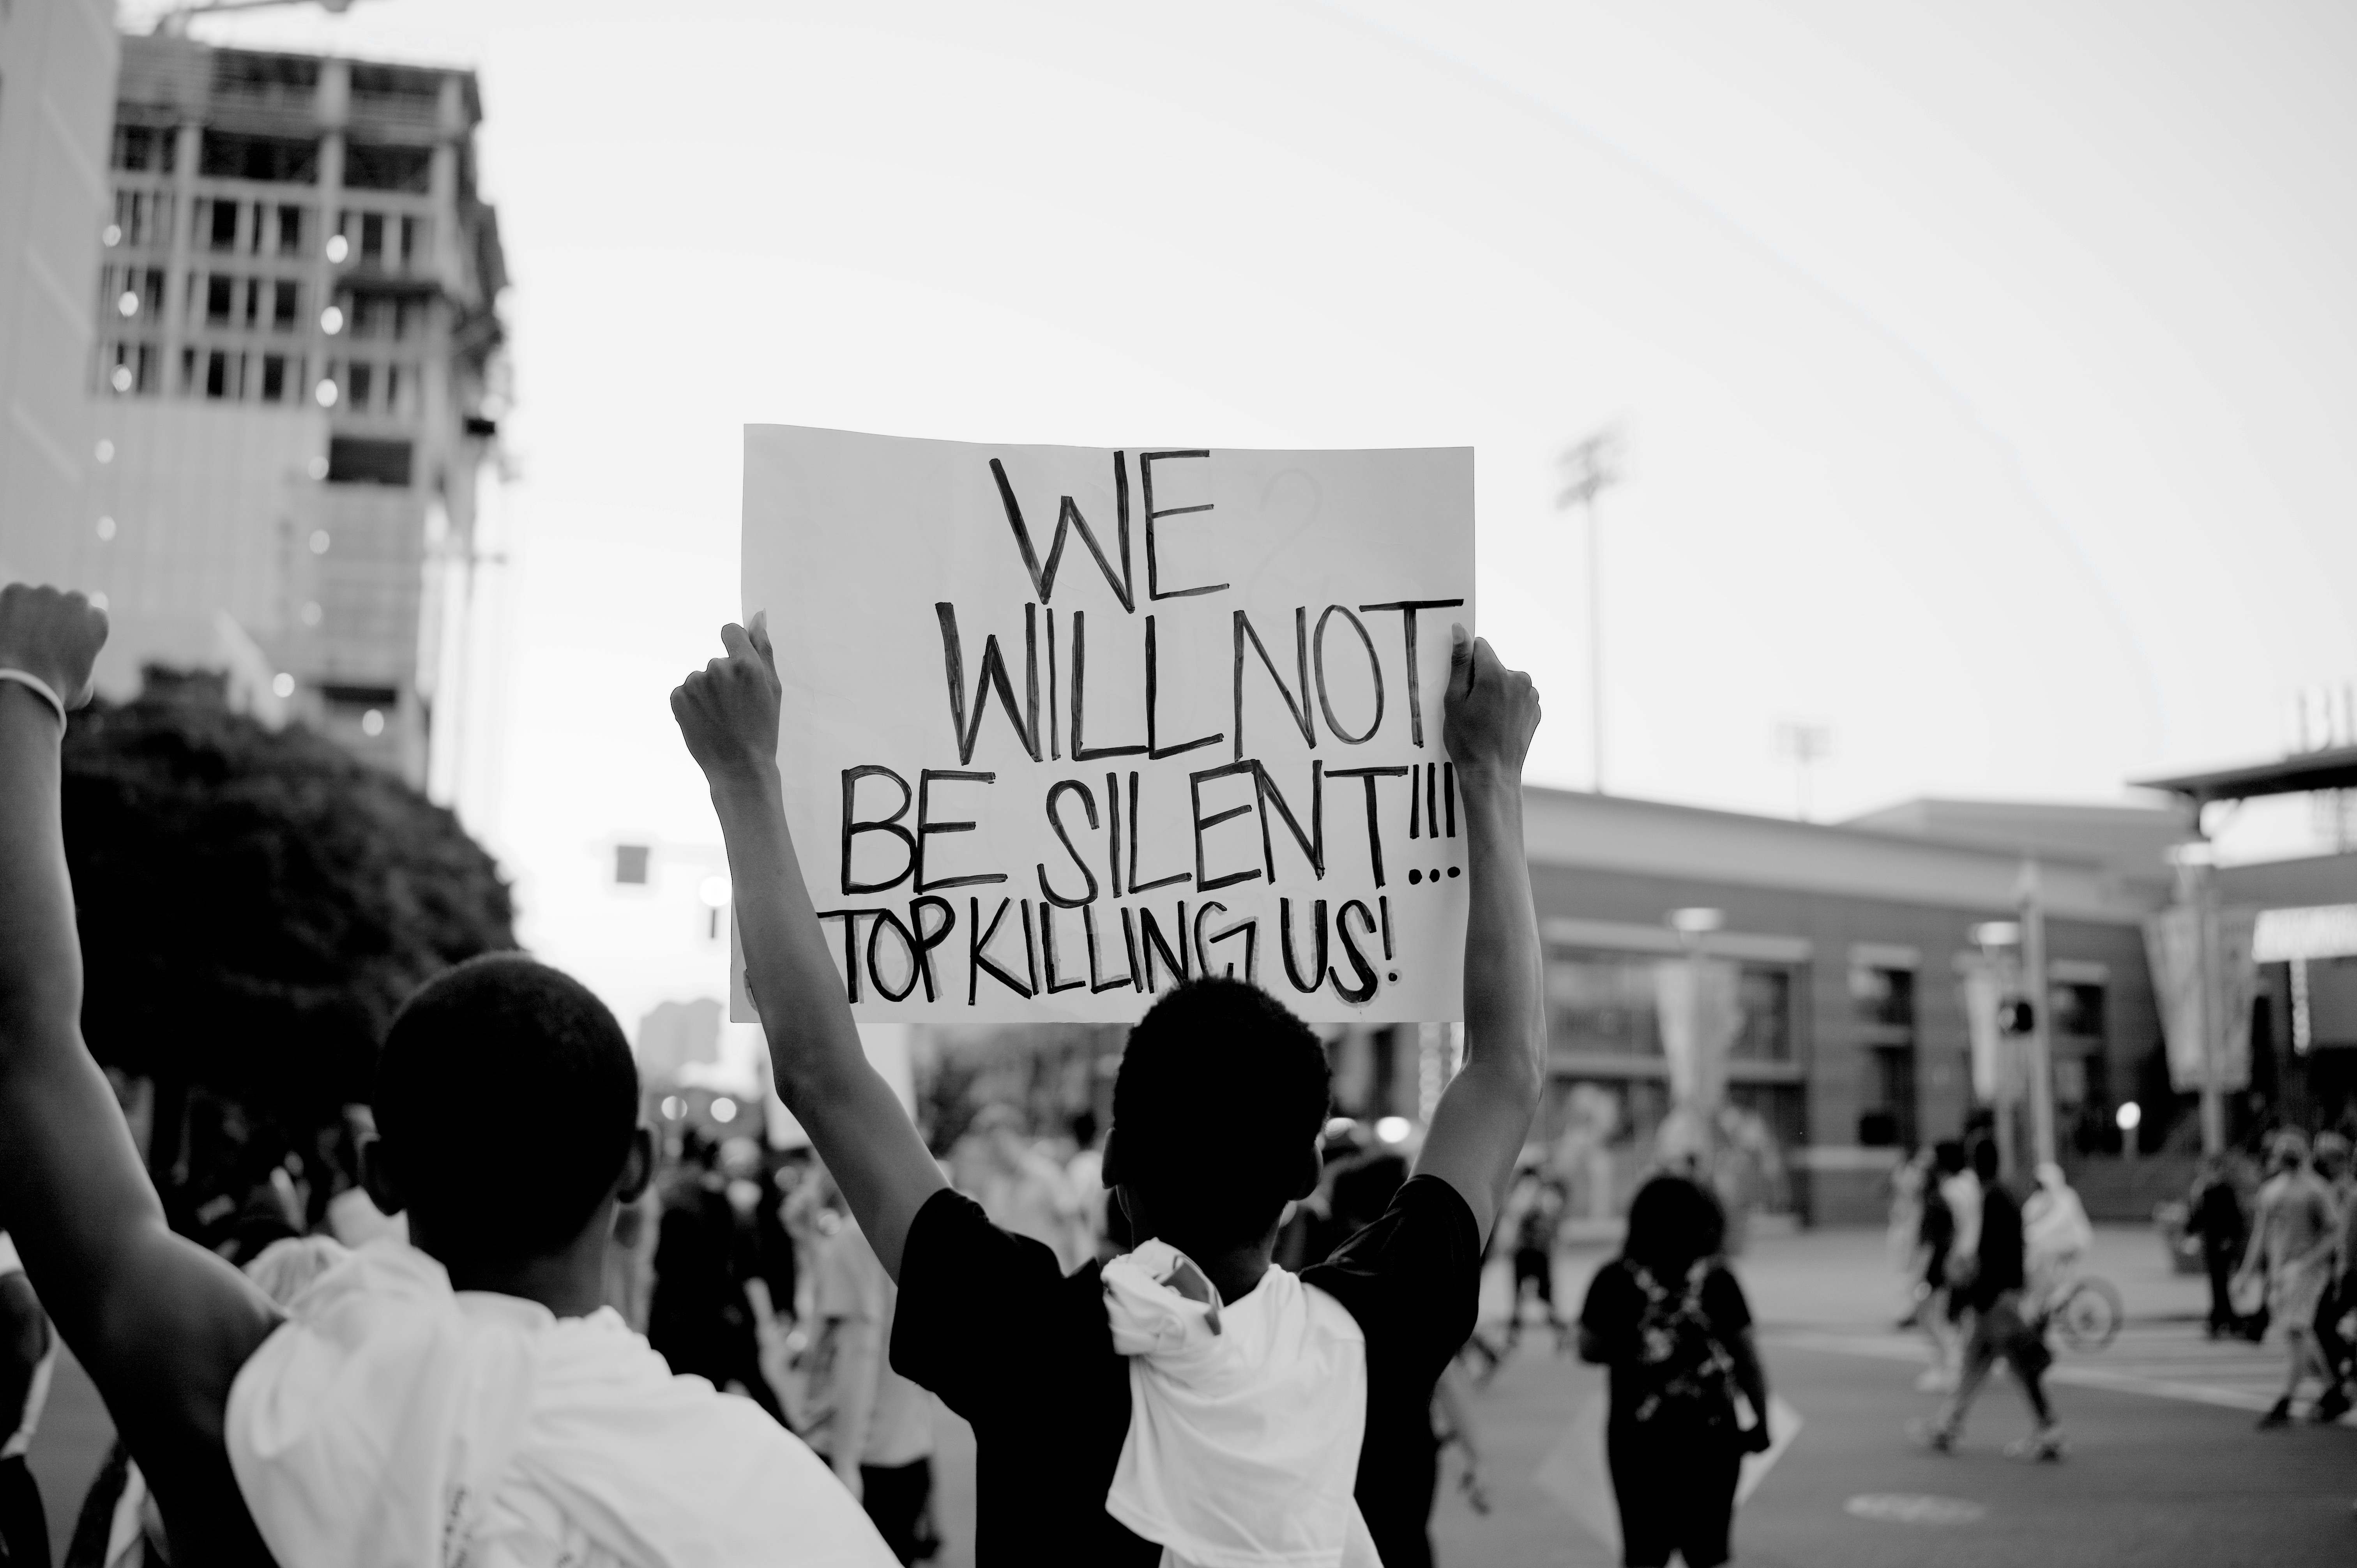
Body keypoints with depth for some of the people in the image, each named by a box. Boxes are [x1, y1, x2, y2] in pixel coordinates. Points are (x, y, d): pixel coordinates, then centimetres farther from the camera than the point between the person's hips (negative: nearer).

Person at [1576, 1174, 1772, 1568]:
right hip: (1711, 1432, 1)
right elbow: (1748, 1360, -1)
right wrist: (1761, 1422, 10)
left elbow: (1589, 1350, -2)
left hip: (1638, 1435, -1)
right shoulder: (1717, 1280, -3)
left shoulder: (1614, 1281, -5)